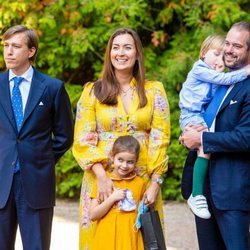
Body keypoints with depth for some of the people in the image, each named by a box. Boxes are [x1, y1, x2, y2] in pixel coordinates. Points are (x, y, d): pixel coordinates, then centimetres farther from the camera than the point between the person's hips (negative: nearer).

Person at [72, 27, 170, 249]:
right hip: (102, 179, 0)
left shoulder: (154, 91, 6)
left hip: (143, 180, 0)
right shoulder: (93, 92, 5)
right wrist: (101, 176, -15)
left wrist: (155, 182, -8)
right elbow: (83, 140, -1)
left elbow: (160, 139, 1)